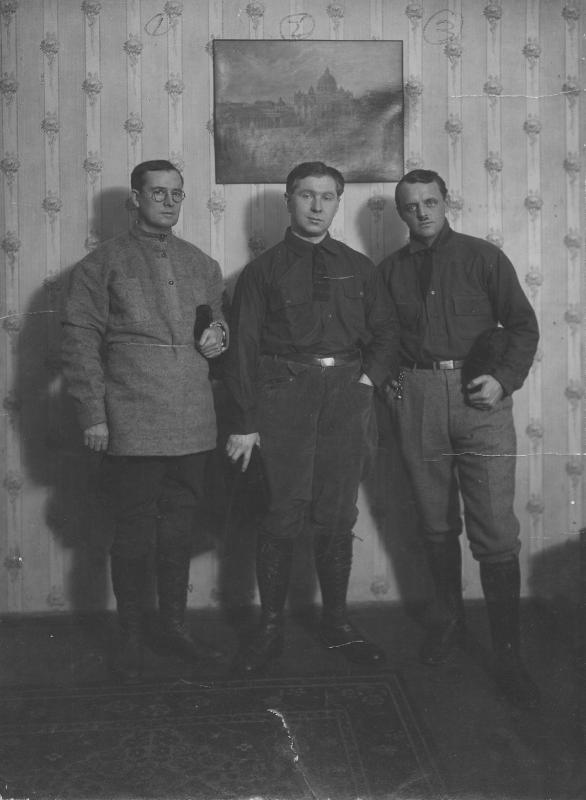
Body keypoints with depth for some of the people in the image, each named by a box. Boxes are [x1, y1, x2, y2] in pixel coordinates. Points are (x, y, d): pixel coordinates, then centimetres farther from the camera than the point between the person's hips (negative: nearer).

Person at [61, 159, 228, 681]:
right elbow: (80, 339, -3)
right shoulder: (104, 263, 1)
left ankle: (175, 626, 27)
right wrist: (92, 414, -10)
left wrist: (219, 335, 1)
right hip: (132, 427, -4)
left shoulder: (203, 266, 15)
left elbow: (219, 322, 26)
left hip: (193, 424, 4)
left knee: (180, 529, 12)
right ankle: (131, 636, 19)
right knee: (135, 533, 3)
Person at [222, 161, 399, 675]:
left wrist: (370, 377, -1)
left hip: (347, 397, 3)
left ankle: (337, 623, 20)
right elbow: (243, 348, 2)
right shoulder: (263, 271, 7)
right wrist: (245, 421, -5)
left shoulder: (358, 267, 16)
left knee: (338, 517, 6)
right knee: (285, 514, -5)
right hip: (284, 398, -2)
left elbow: (385, 333, 19)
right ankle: (270, 628, 9)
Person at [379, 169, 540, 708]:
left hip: (478, 394, -2)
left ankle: (508, 652, 3)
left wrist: (504, 378, -10)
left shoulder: (483, 257, 6)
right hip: (417, 398, 3)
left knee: (496, 530, -6)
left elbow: (523, 326, 4)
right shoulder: (391, 269, 14)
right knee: (436, 523, 11)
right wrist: (387, 381, 2)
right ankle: (449, 621, 29)